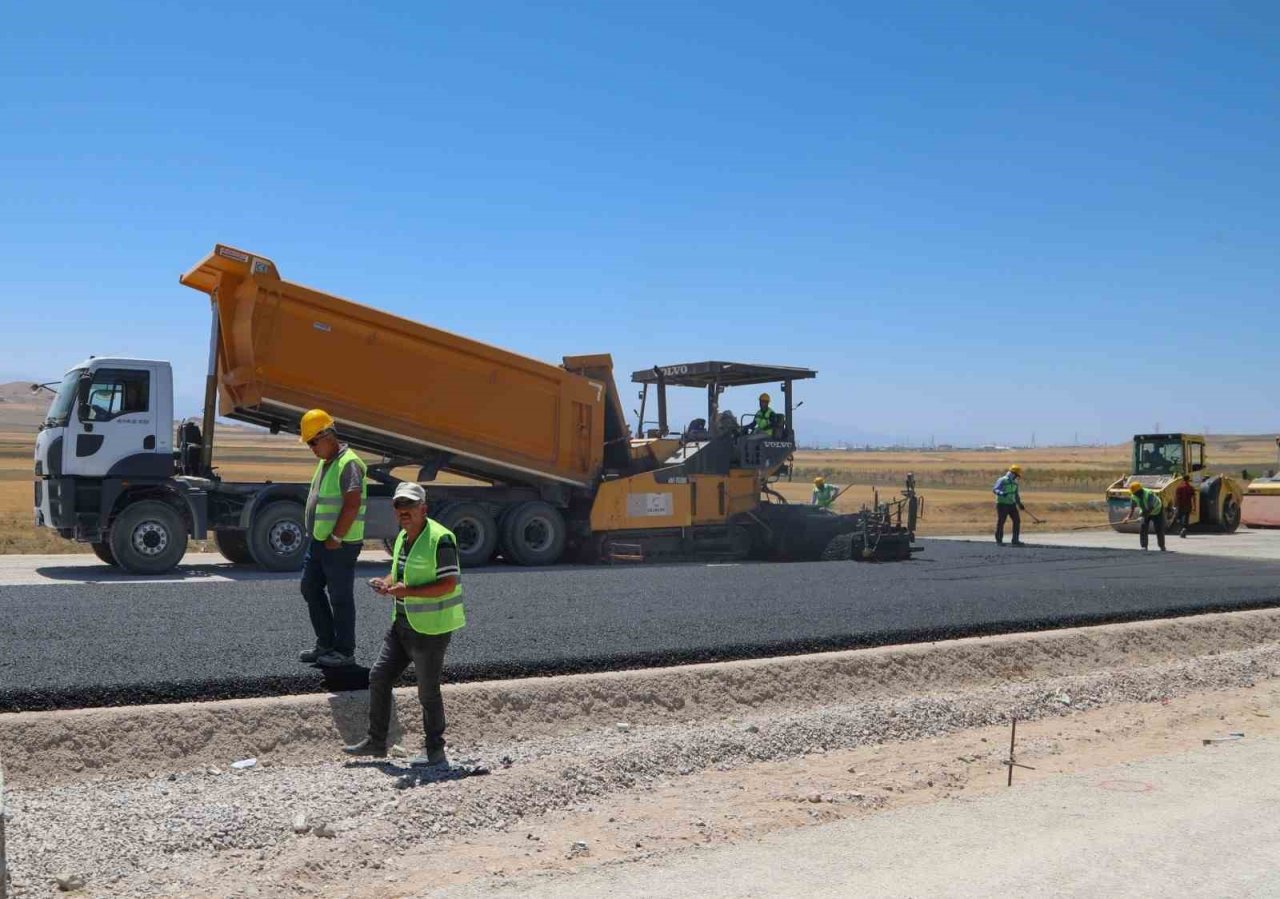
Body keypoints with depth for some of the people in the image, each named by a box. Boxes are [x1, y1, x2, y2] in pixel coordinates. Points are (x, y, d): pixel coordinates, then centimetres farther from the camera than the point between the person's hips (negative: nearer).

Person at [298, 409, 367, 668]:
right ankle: (325, 644, 25)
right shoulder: (324, 462, 14)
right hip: (319, 542, 10)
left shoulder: (348, 463, -17)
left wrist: (336, 538, -21)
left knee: (340, 597, -2)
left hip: (339, 546, -10)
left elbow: (352, 505, -24)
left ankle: (344, 652, 9)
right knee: (311, 589, 15)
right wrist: (316, 534, 16)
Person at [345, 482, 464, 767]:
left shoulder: (440, 538, -18)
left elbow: (448, 584, -22)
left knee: (428, 691, 2)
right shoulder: (403, 537, 10)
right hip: (402, 623, 9)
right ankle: (376, 742, 23)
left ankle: (434, 751, 18)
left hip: (431, 628, -9)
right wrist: (386, 583, -1)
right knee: (379, 677, 9)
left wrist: (408, 591, -27)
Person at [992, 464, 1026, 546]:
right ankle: (999, 541, 9)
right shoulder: (1002, 481, -12)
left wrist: (1019, 503, 22)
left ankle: (1015, 540, 10)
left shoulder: (1015, 483, 13)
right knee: (1001, 522, -3)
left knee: (1017, 520, 2)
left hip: (1012, 504, 7)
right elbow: (994, 489, -22)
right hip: (1002, 504, -7)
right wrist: (1001, 493, -39)